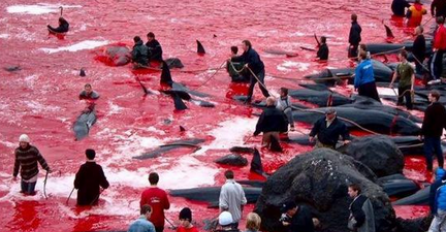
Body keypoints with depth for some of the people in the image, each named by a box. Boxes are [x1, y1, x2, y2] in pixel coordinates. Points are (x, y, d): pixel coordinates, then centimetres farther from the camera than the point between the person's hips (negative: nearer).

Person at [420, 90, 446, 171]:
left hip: (429, 133, -8)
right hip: (438, 132, 8)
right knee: (438, 149, 16)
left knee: (428, 150, 1)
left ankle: (429, 167, 4)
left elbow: (426, 122, -20)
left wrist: (422, 133, -14)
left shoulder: (430, 108, -21)